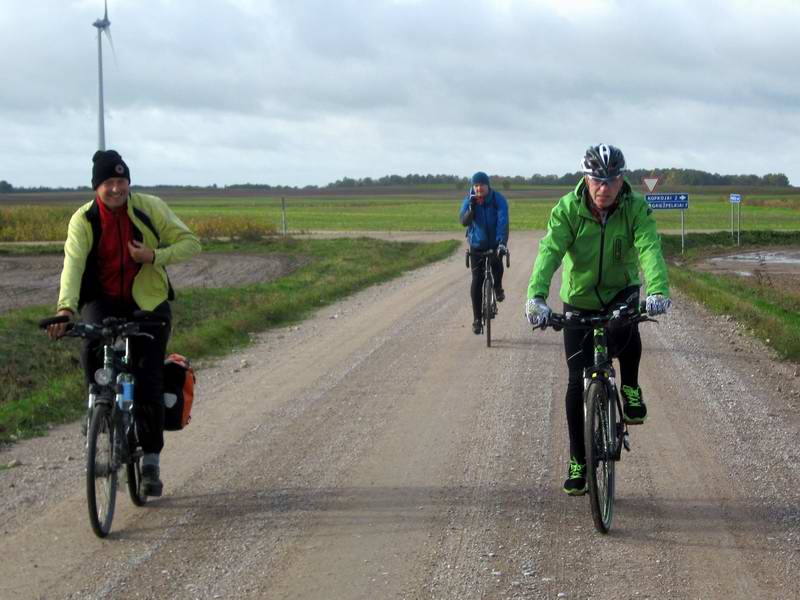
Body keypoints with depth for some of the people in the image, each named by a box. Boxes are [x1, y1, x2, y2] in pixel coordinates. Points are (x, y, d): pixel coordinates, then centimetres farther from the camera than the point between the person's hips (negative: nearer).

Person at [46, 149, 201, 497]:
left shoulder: (150, 208, -9)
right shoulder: (83, 220, -11)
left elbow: (190, 242, -5)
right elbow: (73, 263, -25)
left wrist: (156, 256, -24)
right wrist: (66, 308, -41)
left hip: (148, 302, 0)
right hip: (104, 299, 0)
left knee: (149, 380, -5)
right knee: (92, 350, -31)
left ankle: (151, 462, 7)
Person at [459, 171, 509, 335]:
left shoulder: (499, 199, -13)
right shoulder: (468, 201, -7)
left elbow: (503, 221, -24)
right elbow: (464, 222, -18)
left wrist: (502, 242, -37)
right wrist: (471, 208, -36)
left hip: (495, 243, -1)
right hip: (477, 245, 1)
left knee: (497, 265, -30)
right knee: (477, 281, -4)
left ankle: (498, 287, 6)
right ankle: (477, 320, 4)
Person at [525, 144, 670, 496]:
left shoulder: (636, 208, -18)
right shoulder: (567, 209, -19)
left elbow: (649, 249, -32)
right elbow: (549, 252, -31)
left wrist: (658, 290, -51)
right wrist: (536, 296, -49)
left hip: (621, 293, 0)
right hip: (579, 301, 1)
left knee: (626, 337, -34)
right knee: (578, 382, -2)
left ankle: (630, 388, -3)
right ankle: (578, 461, 12)